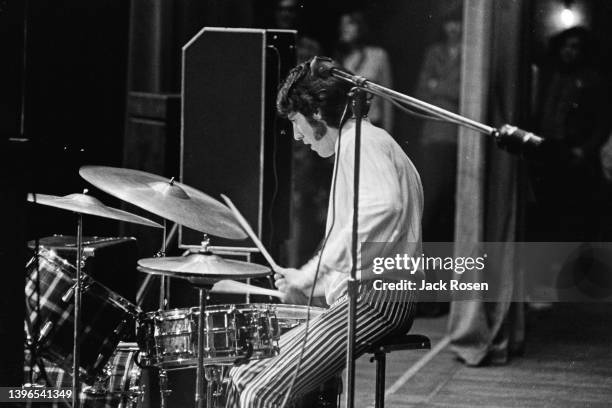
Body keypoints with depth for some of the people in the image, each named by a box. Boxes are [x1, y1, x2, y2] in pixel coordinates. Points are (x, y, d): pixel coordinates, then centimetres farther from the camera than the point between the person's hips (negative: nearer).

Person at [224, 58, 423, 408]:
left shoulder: (360, 141, -9)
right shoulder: (356, 144, 26)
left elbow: (384, 207, -30)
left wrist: (314, 271, -26)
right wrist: (306, 282, 16)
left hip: (375, 301, -11)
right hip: (361, 299, 11)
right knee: (245, 378, 10)